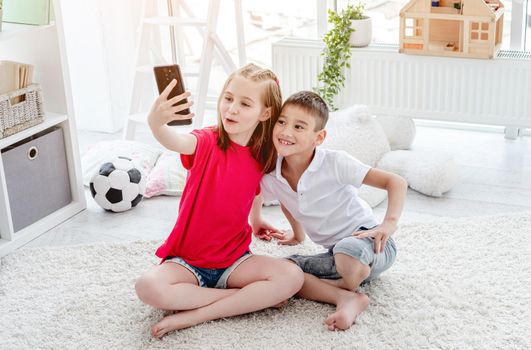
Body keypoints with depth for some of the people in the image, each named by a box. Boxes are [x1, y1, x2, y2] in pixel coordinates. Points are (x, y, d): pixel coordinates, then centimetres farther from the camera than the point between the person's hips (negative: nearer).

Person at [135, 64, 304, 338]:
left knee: (292, 277, -21)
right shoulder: (207, 142, -12)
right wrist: (156, 123, -58)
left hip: (234, 259, 3)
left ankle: (194, 315, -20)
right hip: (187, 260, -3)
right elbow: (177, 142, -38)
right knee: (148, 287, -32)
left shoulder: (262, 158, 0)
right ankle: (247, 298, -15)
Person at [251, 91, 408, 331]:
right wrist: (297, 233, 31)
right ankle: (346, 298, -22)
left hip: (372, 245, -5)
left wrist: (389, 224, -31)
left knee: (348, 250, -40)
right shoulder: (271, 178, -6)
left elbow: (396, 182, -18)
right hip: (336, 254, 6)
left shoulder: (335, 163, -20)